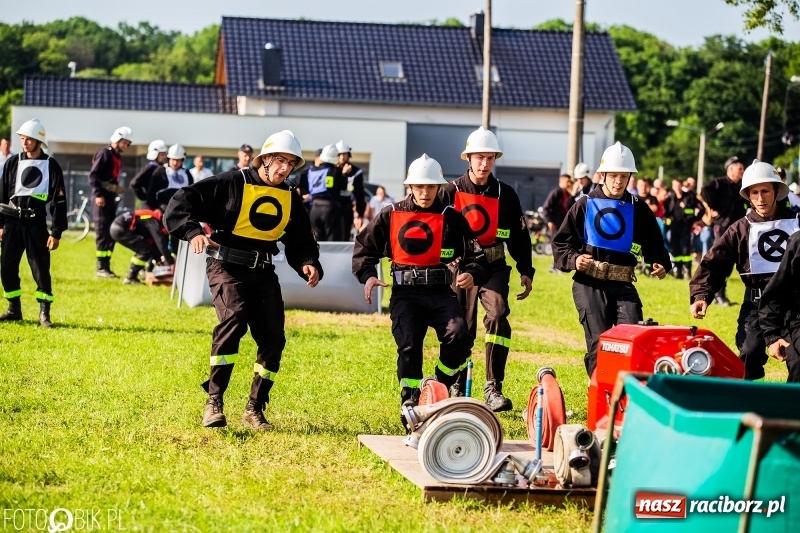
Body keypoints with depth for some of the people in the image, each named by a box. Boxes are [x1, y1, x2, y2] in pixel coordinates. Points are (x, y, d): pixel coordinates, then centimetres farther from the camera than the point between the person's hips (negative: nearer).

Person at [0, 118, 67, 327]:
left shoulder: (51, 166, -2)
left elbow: (59, 201, -3)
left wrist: (56, 232, -8)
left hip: (36, 224, -3)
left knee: (41, 269, -6)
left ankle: (44, 313, 3)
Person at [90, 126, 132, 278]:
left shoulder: (118, 157, 19)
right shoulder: (105, 153, -7)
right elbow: (93, 175, -15)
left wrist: (117, 189, 6)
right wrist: (98, 194, -22)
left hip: (111, 198, 9)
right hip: (102, 198, -9)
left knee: (111, 233, 9)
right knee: (102, 232, -10)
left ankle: (107, 266, 13)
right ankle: (101, 268, -10)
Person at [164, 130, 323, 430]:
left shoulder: (290, 200, 12)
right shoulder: (232, 183, -7)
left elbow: (301, 242, 19)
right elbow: (181, 203, -10)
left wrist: (308, 263, -3)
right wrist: (194, 232, -28)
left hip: (264, 273, 6)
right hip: (227, 266, -6)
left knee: (273, 337, -2)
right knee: (234, 318, -29)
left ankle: (254, 410, 13)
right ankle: (213, 401, -23)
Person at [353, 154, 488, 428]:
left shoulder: (452, 218, 6)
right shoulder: (391, 215, 7)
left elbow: (475, 256, 8)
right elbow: (363, 247, 14)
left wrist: (472, 274, -15)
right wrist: (367, 275, -5)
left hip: (441, 292, 0)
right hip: (405, 293, 0)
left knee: (459, 336, -23)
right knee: (408, 345, -18)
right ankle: (411, 405, -5)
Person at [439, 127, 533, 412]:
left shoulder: (506, 194, 5)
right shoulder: (451, 192, -1)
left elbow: (519, 235, 11)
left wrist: (526, 272, 8)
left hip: (494, 268, 1)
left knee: (498, 317, -21)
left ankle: (493, 388, -19)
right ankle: (458, 389, 23)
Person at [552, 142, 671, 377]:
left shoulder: (639, 209, 11)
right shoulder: (585, 205, 7)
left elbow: (654, 245, 14)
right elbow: (560, 243, 8)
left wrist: (661, 264, -7)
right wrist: (573, 259, -12)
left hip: (623, 286, 1)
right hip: (589, 284, -1)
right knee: (598, 343, -8)